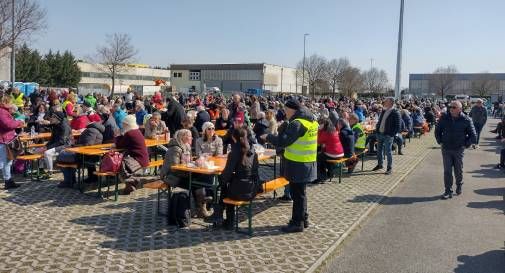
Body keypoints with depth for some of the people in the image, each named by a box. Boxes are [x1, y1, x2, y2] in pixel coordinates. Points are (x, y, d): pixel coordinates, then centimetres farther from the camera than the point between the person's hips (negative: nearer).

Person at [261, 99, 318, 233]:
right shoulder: (311, 121, 10)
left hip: (298, 165, -9)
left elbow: (283, 141, -23)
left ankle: (297, 223, 9)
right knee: (300, 192, 19)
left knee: (297, 193, 0)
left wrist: (268, 137, -10)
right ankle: (303, 219, 30)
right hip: (308, 163, 9)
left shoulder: (297, 123, -20)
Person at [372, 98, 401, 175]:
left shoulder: (395, 113, -10)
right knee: (379, 150, 16)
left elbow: (397, 126, -12)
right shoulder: (383, 111, 12)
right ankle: (379, 164, 31)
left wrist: (393, 134, -18)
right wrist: (377, 129, 8)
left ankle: (389, 168, 8)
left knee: (388, 152, -2)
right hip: (380, 133, 7)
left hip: (388, 135, -7)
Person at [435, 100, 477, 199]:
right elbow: (437, 130, 12)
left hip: (459, 150, -1)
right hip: (446, 149, 1)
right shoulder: (444, 118, -2)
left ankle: (459, 186, 36)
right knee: (447, 171, 1)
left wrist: (466, 144, -4)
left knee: (458, 170, 11)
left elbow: (473, 136, 1)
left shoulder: (466, 120, -6)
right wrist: (440, 141, 5)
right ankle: (448, 191, 7)